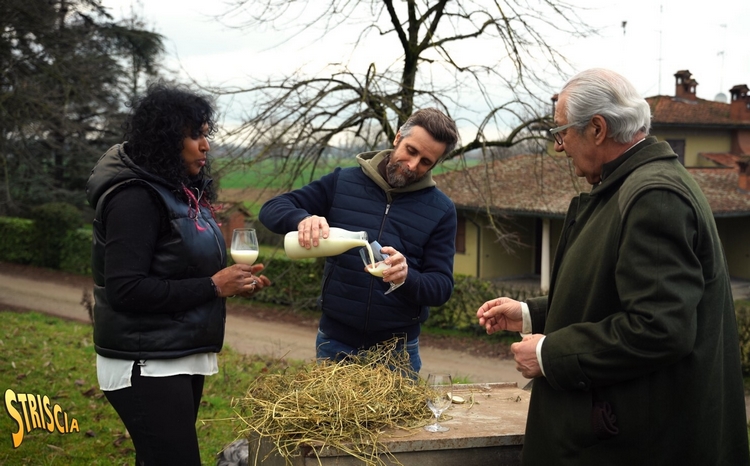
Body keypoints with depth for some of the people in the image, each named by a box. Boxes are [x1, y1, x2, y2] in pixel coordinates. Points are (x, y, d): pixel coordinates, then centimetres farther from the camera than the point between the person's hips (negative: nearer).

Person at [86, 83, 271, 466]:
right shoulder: (135, 198, -17)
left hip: (181, 358, 9)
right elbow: (125, 290, -23)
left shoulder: (180, 190, 12)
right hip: (147, 366, -9)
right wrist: (212, 287, -21)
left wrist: (230, 281, 1)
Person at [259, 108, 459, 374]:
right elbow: (272, 209, -1)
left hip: (398, 350, 0)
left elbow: (442, 286, -4)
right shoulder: (342, 182, 0)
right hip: (335, 343, 1)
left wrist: (407, 278, -27)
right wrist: (303, 218, -25)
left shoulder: (441, 210, -2)